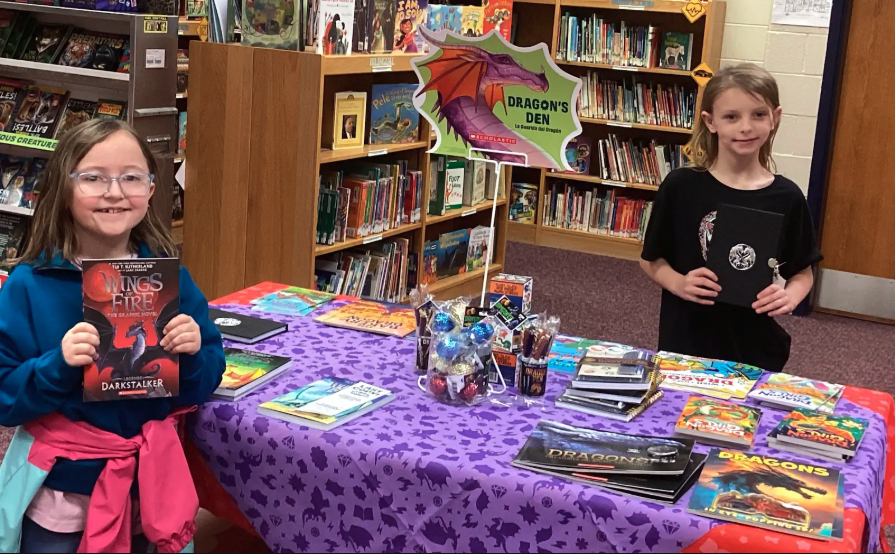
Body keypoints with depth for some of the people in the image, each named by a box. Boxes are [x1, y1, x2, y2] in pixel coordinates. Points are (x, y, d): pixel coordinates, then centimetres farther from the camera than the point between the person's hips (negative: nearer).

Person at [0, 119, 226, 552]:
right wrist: (58, 366, -26)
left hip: (151, 480, 2)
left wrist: (192, 357, -19)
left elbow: (205, 385, 1)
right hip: (61, 490, -2)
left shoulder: (170, 276, -4)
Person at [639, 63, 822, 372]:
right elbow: (651, 259, 2)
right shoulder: (680, 186, -7)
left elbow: (802, 272, 6)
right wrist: (678, 283, -16)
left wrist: (790, 297, -14)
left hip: (756, 349, 1)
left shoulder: (787, 197, -4)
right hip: (685, 344, -1)